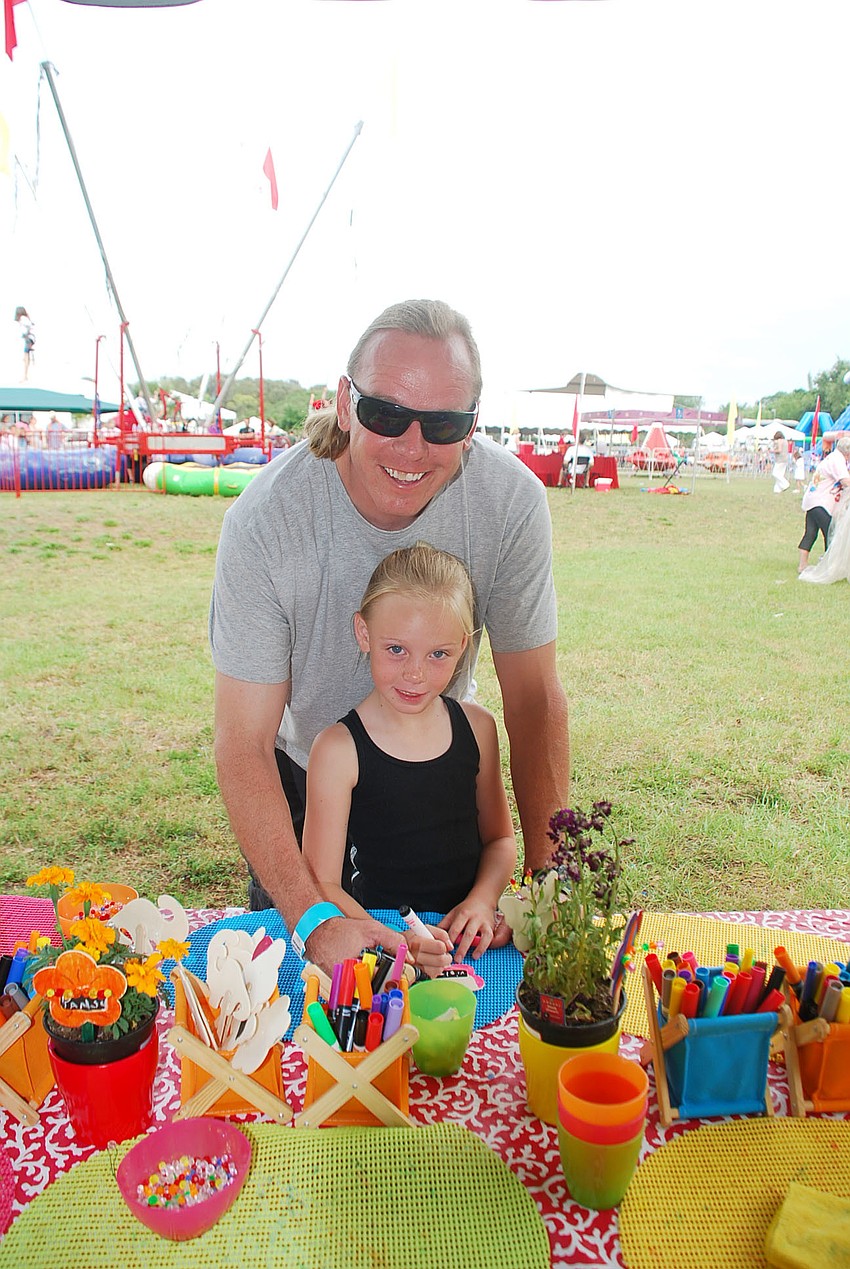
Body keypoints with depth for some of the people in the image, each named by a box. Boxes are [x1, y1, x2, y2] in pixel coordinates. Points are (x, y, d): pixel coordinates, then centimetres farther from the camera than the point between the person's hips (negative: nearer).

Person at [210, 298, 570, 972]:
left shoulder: (512, 500, -27)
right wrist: (312, 915, -37)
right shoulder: (264, 518, -32)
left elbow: (534, 697, -18)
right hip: (302, 775, -1)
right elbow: (243, 746, -29)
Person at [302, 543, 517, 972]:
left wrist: (483, 901, -5)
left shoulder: (476, 726, 3)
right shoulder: (339, 748, -10)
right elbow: (321, 883, -11)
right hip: (378, 929, -4)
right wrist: (392, 942, -26)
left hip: (465, 936, 4)